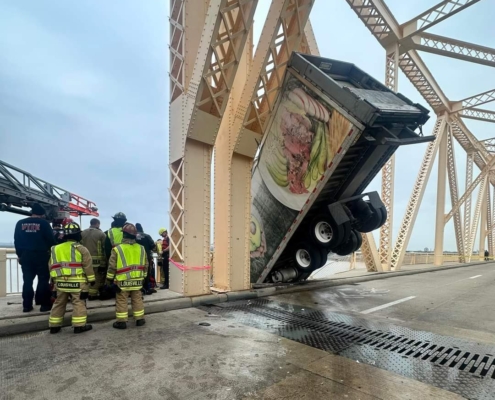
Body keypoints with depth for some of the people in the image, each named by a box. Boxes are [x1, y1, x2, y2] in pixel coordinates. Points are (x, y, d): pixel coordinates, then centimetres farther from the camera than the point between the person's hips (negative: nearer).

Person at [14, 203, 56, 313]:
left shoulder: (20, 223, 7)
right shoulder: (44, 223, -9)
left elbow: (17, 241, 10)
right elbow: (51, 239, -8)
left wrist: (20, 254, 17)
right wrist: (51, 251, 11)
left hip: (25, 255, 5)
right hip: (41, 255, -5)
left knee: (27, 281, 10)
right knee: (43, 280, 2)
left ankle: (27, 305, 14)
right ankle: (45, 304, 3)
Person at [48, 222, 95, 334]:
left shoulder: (55, 249, 10)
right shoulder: (81, 249, -7)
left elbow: (52, 267, 14)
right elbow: (88, 266, -6)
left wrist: (54, 280, 24)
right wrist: (91, 279, 3)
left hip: (61, 281, 5)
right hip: (77, 281, -5)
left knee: (59, 303, 17)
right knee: (79, 303, 1)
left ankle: (54, 326, 24)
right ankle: (79, 325, 2)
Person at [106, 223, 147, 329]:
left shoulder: (117, 249, -10)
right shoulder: (141, 248, 3)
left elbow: (112, 266, -7)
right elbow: (145, 265, 9)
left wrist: (109, 279, 4)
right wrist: (143, 276, 20)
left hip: (122, 281, -4)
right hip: (137, 280, 4)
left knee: (121, 301, 7)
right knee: (137, 299, 13)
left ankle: (121, 321, 12)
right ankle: (140, 319, 20)